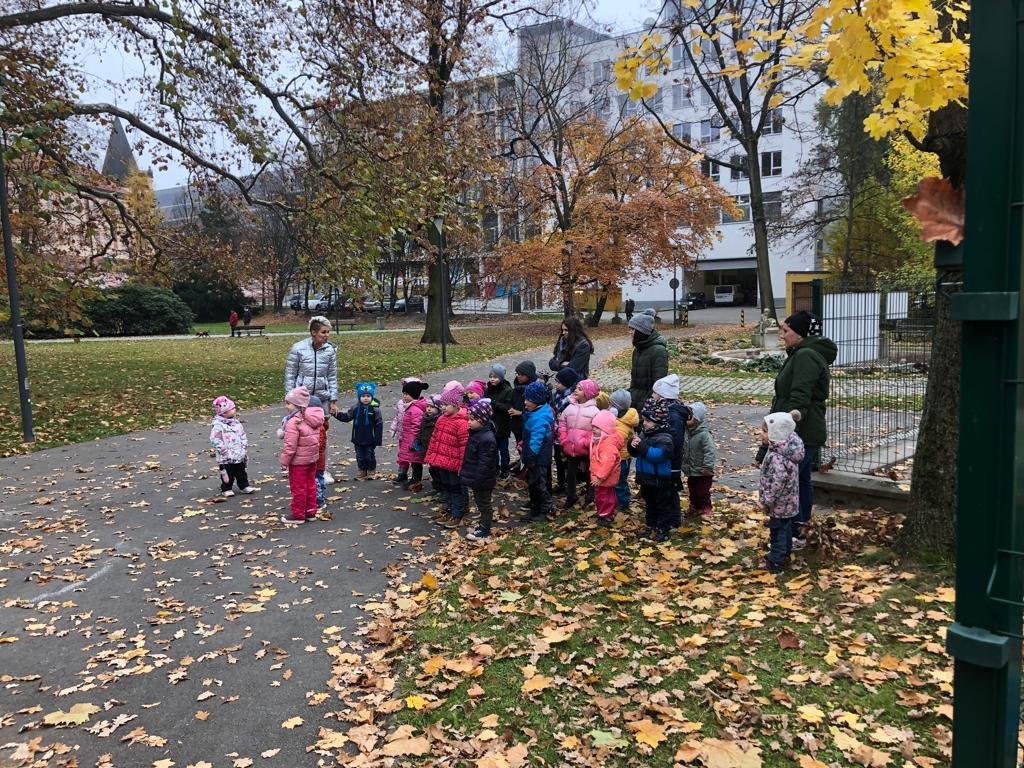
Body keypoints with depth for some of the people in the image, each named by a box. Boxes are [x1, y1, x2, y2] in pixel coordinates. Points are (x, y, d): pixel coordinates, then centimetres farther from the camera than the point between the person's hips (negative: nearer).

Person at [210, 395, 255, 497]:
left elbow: (243, 436, 14)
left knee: (241, 472, 17)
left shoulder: (236, 422, 7)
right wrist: (223, 450, -23)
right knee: (228, 473, 5)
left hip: (239, 455, 6)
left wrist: (245, 447, 8)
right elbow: (214, 439, -21)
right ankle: (226, 489, 20)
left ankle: (244, 486, 29)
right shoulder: (218, 425, -16)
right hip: (226, 458, -6)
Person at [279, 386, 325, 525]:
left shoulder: (293, 422, -24)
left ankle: (298, 514, 14)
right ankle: (310, 511, 25)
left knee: (298, 488, 4)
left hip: (298, 461, -8)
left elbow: (290, 446, -22)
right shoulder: (314, 419, 2)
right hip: (312, 458, 8)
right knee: (310, 485, 16)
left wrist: (284, 461, -11)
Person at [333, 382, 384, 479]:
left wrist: (378, 439, -10)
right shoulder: (355, 408, 0)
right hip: (358, 439, 4)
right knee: (360, 456, 12)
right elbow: (346, 417, 9)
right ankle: (362, 472, 26)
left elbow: (379, 424, -9)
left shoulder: (375, 409, -11)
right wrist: (337, 414, -8)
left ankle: (371, 471, 26)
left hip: (370, 439, -3)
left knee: (369, 456, 8)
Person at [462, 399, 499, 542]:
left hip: (483, 481, -10)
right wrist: (465, 473, 20)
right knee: (480, 502, 22)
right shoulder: (476, 433, 5)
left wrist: (477, 480, -24)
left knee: (484, 504, 4)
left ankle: (484, 532, 15)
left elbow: (485, 463, -27)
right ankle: (484, 523, 37)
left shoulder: (487, 438, -27)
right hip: (476, 479, 10)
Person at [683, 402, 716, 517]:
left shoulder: (704, 434, -24)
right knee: (692, 490, 20)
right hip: (691, 471, 7)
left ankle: (706, 509, 25)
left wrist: (707, 467, -28)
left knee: (703, 491, 8)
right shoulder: (687, 432, -1)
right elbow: (684, 450, 11)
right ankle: (694, 506, 37)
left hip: (702, 472, -7)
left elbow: (709, 451, -27)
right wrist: (684, 464, 14)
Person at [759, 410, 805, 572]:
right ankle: (785, 552, 39)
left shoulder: (776, 456, -31)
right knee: (785, 527, 23)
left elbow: (778, 482, -32)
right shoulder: (786, 447, -1)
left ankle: (775, 562, 13)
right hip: (788, 501, 9)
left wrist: (766, 500, -25)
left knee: (777, 529, 3)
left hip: (780, 502, -9)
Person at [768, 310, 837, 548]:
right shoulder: (802, 354, 16)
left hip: (802, 434, -11)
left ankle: (794, 535, -2)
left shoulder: (805, 357, -18)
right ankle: (802, 524, 31)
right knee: (802, 479, 19)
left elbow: (799, 400, -26)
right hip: (804, 432, 11)